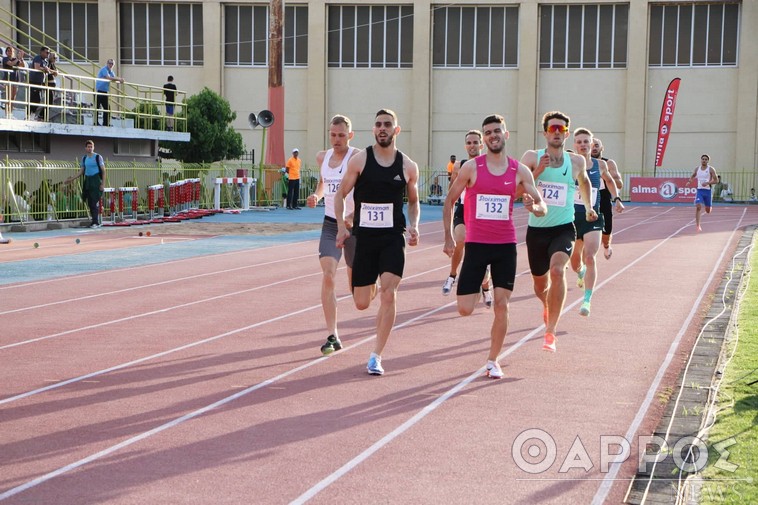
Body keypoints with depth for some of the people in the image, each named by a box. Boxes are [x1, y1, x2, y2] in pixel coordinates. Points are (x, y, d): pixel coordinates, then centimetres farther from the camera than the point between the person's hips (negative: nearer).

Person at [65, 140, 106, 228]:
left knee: (95, 202, -11)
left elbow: (103, 171, -3)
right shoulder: (84, 158, 13)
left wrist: (103, 184, -11)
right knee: (90, 203, 3)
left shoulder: (98, 157, -2)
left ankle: (96, 222, -10)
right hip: (87, 181, 5)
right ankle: (95, 221, 10)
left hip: (96, 181, -5)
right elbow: (81, 172, 20)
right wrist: (72, 179, 12)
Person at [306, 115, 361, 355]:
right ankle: (332, 336, -15)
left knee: (356, 285, 9)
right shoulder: (322, 158, 7)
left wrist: (352, 216, -33)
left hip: (354, 225, -3)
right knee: (328, 276, -16)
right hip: (330, 225, 3)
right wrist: (316, 196, 7)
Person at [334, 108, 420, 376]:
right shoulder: (360, 160, -1)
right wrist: (341, 227, -6)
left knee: (388, 294, -15)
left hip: (393, 237, 0)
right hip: (363, 236, 0)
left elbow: (413, 201, 17)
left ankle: (376, 357, -6)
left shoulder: (408, 166, 3)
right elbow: (340, 194, 5)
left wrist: (414, 225, -1)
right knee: (361, 303, 4)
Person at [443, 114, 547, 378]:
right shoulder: (471, 167, -3)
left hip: (506, 245, 1)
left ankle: (493, 360, 13)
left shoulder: (520, 171, 2)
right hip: (476, 244, -1)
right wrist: (449, 236, 0)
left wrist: (535, 207, -21)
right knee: (464, 310, -6)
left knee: (502, 305, -2)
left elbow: (542, 207, 3)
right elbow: (449, 201, 5)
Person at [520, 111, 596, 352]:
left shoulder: (577, 161, 2)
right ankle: (547, 306, 54)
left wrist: (588, 206, 31)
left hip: (563, 229, -1)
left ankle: (550, 332, -23)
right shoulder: (532, 158, -4)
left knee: (557, 270, -29)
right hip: (536, 230, 1)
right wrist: (537, 171, -25)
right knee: (540, 285, 15)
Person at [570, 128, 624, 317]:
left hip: (593, 217, 0)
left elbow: (609, 181, 24)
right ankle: (581, 274, 53)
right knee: (574, 260, 15)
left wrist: (616, 199, 17)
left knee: (589, 257, -17)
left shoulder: (600, 165, 4)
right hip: (573, 216, 0)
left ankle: (587, 300, -16)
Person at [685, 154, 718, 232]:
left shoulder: (711, 169, -4)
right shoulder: (697, 169, 6)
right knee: (698, 207, -20)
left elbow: (716, 180, -6)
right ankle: (697, 225, -18)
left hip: (708, 190, -1)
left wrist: (707, 183, -21)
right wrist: (689, 181, 3)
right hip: (699, 190, 1)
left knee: (708, 211, 10)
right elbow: (692, 176, 25)